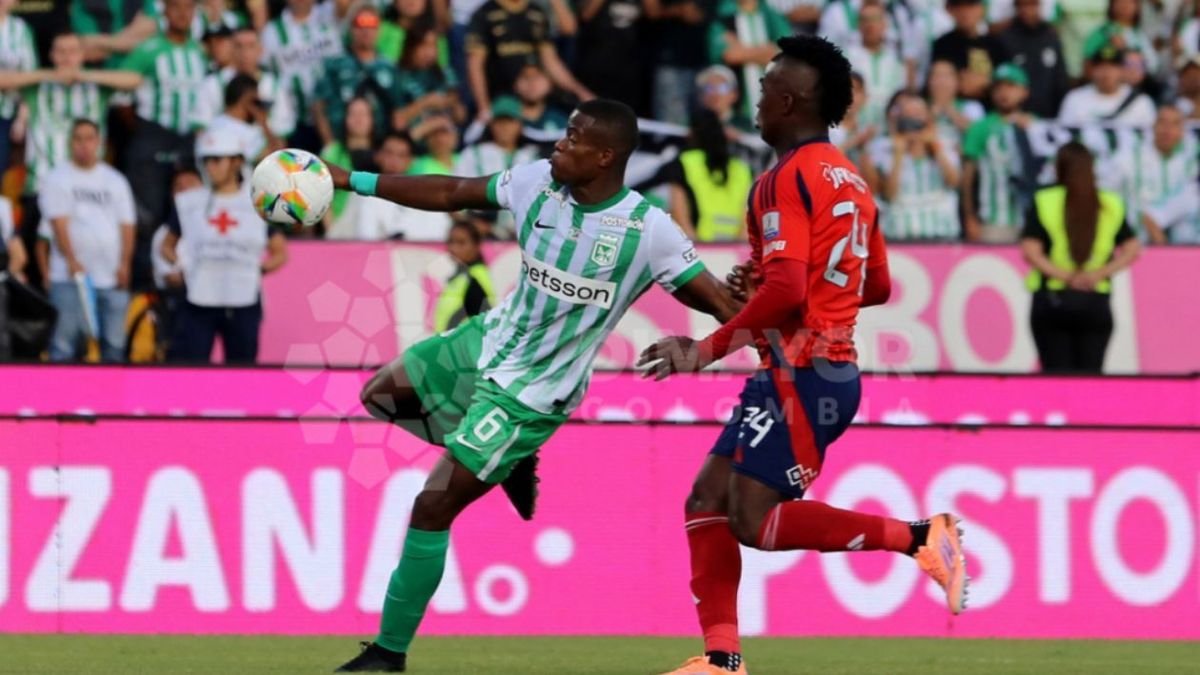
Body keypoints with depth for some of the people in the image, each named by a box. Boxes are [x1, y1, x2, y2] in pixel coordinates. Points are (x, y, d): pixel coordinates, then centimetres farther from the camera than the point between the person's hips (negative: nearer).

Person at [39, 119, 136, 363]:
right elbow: (59, 223, -8)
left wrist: (124, 263, -3)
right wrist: (72, 260, -20)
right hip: (70, 278, -4)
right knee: (65, 342, -10)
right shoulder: (56, 180, 3)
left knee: (114, 343, 4)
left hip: (112, 278, 4)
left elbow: (127, 225, 11)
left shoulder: (115, 181, 15)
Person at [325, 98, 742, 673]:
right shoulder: (539, 182, -8)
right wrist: (352, 180, 5)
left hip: (531, 392, -7)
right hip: (489, 340, 7)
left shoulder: (648, 231, -24)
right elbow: (451, 194, 5)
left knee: (432, 509, -8)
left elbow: (718, 302, -20)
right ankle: (510, 461, 21)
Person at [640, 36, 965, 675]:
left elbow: (786, 292, -23)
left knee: (756, 522, -12)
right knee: (707, 503, 7)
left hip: (801, 375, -10)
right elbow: (877, 287, 23)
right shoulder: (848, 179, 15)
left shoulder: (784, 180, -13)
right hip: (828, 367, 10)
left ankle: (919, 537, -12)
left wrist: (707, 348, -15)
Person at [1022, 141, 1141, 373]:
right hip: (1095, 303, 2)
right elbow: (1132, 249, 1)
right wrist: (1101, 273, -7)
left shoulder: (1044, 203, -2)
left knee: (1056, 374, 1)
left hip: (1051, 300, -2)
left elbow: (1030, 251, -11)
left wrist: (1064, 275, -12)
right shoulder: (1110, 205, 5)